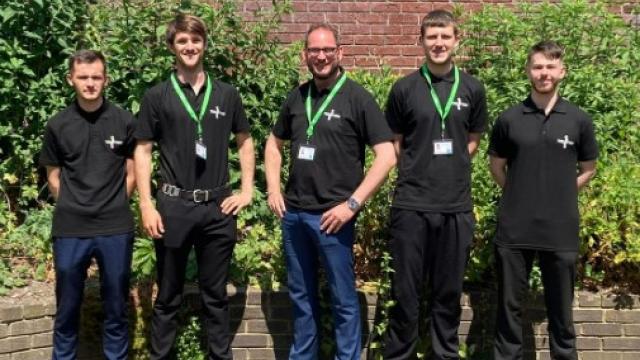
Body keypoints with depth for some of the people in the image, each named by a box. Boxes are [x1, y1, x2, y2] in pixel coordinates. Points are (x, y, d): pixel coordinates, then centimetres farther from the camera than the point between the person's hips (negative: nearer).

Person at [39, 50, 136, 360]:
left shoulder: (124, 121, -1)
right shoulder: (58, 125, 1)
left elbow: (131, 173, 6)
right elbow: (53, 176, 10)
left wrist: (112, 208, 4)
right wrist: (71, 210, 4)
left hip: (116, 229, 0)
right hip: (69, 230, 1)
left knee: (116, 307, 10)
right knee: (67, 308, 11)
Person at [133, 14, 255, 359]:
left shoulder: (226, 94, 6)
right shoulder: (157, 96, 1)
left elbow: (244, 141, 15)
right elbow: (143, 150, 1)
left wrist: (246, 190, 6)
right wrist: (146, 205, -7)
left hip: (218, 207, 2)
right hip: (173, 205, -1)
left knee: (215, 294, 11)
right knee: (168, 295, 9)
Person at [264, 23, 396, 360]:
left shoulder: (357, 98, -6)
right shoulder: (296, 97, 8)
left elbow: (387, 155, -10)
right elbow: (274, 144, 22)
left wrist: (352, 203, -15)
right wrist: (273, 188, 8)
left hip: (331, 216, -5)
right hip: (293, 213, 5)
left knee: (343, 299, 5)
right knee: (301, 295, 16)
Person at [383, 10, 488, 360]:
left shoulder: (472, 89, 4)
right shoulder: (404, 88, 0)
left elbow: (472, 141, 14)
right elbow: (394, 144, 8)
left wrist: (448, 169, 4)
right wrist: (416, 172, 2)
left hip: (457, 206, 2)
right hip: (411, 204, -1)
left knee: (448, 292, 10)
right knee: (406, 291, 5)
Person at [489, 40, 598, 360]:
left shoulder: (579, 120, 2)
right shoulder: (509, 119, 1)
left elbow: (587, 170, 12)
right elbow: (496, 166, 12)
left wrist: (560, 196, 6)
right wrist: (520, 196, 6)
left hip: (561, 230, 0)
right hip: (514, 229, 0)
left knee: (560, 308, 9)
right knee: (509, 306, 8)